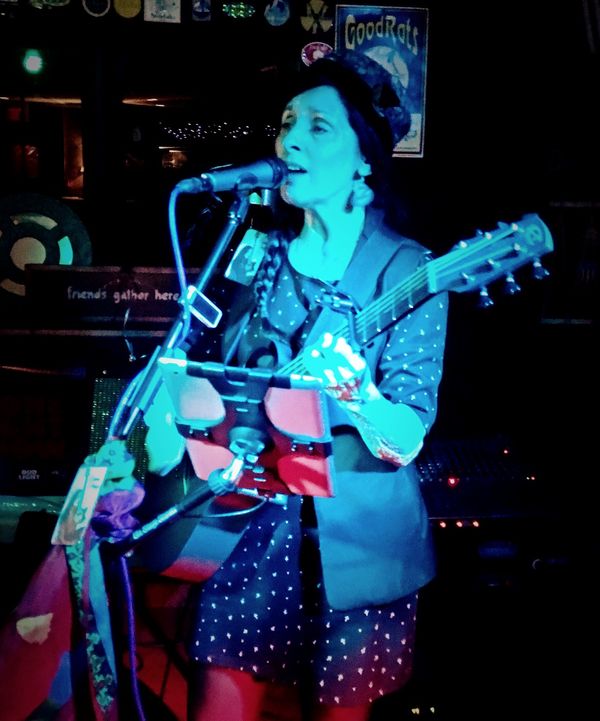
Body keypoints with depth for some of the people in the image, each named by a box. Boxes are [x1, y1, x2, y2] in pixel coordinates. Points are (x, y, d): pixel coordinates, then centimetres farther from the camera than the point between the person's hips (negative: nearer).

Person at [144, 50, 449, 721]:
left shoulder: (405, 270, -10)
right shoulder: (261, 255, 5)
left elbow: (407, 439, -18)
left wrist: (359, 398, -38)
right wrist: (171, 421, -7)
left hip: (355, 538, -3)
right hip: (249, 521, 4)